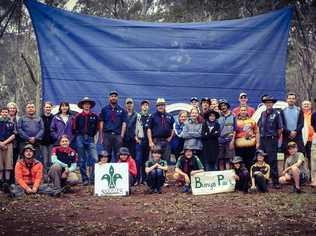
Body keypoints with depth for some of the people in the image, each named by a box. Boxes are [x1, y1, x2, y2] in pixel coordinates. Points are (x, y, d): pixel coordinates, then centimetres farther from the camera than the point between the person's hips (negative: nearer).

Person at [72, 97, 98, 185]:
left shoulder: (94, 116, 5)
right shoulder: (78, 116, 3)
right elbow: (74, 129, 8)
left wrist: (91, 135, 7)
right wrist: (80, 135, 2)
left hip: (90, 139, 0)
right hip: (80, 139, 0)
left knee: (94, 159, -13)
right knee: (82, 161, 4)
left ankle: (92, 178, -8)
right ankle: (85, 179, 12)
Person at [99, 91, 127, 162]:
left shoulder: (122, 110, 10)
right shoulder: (104, 109, 10)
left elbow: (124, 123, 4)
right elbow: (101, 123, 6)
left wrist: (122, 136, -6)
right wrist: (101, 136, -1)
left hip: (118, 135, 0)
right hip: (107, 135, 0)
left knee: (118, 155, 0)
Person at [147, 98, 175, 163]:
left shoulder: (170, 116, 13)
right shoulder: (153, 116, 4)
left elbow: (173, 128, 19)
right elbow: (149, 129, -1)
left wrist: (171, 137, 4)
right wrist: (150, 141, -9)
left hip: (166, 141, 3)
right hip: (156, 141, -3)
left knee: (167, 160, 5)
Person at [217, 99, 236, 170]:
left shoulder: (232, 116, 5)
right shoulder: (218, 117, 9)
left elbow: (234, 130, 3)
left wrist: (232, 141, -6)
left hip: (229, 140, -2)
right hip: (220, 140, 2)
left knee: (228, 160, -4)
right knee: (220, 160, 2)